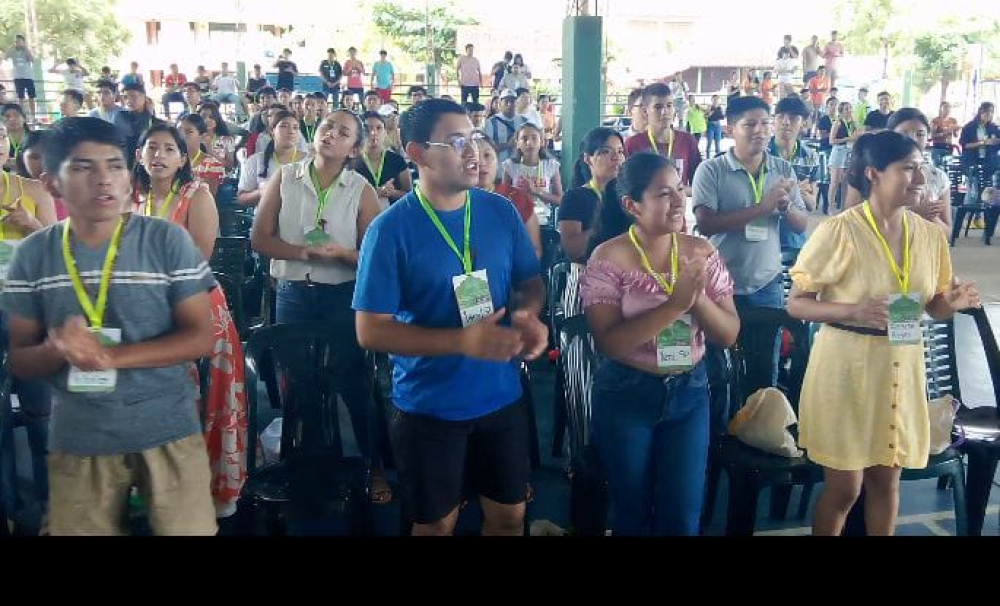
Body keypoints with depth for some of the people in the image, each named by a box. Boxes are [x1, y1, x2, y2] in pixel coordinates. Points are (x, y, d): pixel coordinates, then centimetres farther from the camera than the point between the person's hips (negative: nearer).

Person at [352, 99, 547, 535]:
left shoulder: (502, 212, -3)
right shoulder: (391, 229, -15)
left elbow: (531, 280, 9)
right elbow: (370, 331, -16)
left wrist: (529, 315, -15)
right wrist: (463, 341, -25)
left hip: (502, 396, 4)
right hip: (428, 407, -3)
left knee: (509, 515, 20)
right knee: (436, 524, 16)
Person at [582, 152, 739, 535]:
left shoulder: (702, 252, -2)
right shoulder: (609, 258, -13)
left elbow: (729, 335, -2)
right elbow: (609, 342, -21)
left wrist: (699, 298, -21)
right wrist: (675, 304, -28)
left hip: (689, 392, 3)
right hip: (625, 395, -3)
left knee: (683, 516, 10)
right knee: (632, 512, 14)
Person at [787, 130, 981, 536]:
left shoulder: (931, 235, 2)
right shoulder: (838, 232, -14)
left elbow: (933, 307, 13)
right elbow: (796, 304, -11)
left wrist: (953, 303, -10)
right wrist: (852, 311, -27)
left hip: (901, 367, 5)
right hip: (847, 366, -5)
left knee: (886, 479, 17)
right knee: (844, 487, 5)